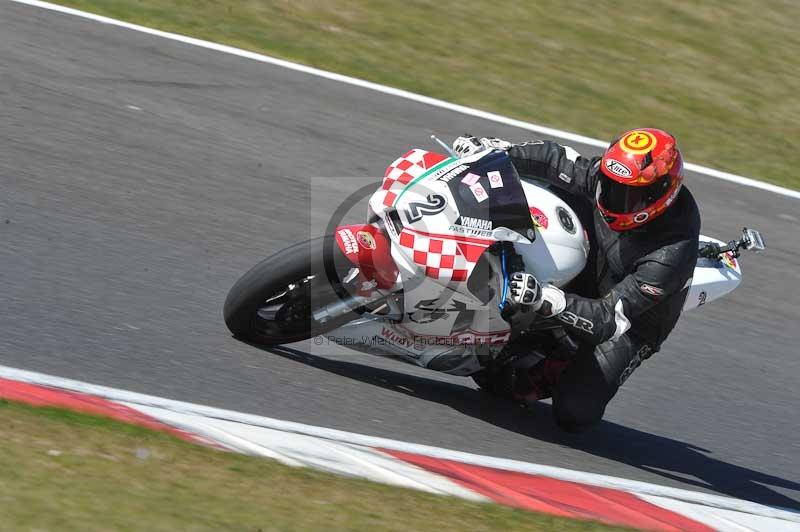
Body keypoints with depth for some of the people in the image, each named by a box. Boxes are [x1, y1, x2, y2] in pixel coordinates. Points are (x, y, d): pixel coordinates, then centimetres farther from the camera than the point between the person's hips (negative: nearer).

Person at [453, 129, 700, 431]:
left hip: (631, 324, -6)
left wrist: (545, 300, -52)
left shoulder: (672, 255, -37)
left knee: (574, 415, -17)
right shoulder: (608, 177, -21)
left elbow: (611, 319, -39)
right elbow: (555, 161, -8)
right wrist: (493, 150, -23)